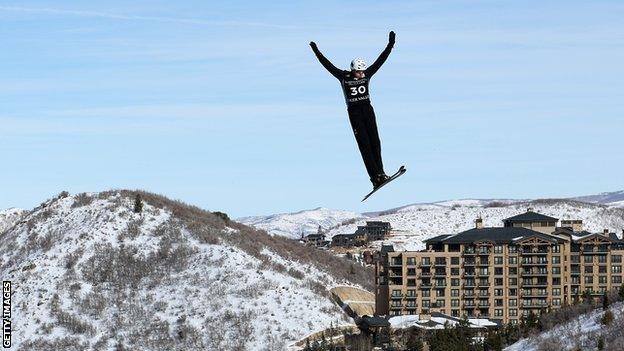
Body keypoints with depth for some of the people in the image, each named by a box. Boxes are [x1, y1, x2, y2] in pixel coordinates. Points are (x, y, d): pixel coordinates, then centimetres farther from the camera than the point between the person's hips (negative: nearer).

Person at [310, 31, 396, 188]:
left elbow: (381, 59, 0)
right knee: (364, 143, -7)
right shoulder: (344, 77, -6)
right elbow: (328, 65, -10)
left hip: (368, 110, 3)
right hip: (354, 112, -3)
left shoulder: (367, 74, 1)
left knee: (374, 141, -3)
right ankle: (375, 176, -12)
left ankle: (380, 172, 1)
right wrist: (316, 52, -15)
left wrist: (390, 44, -5)